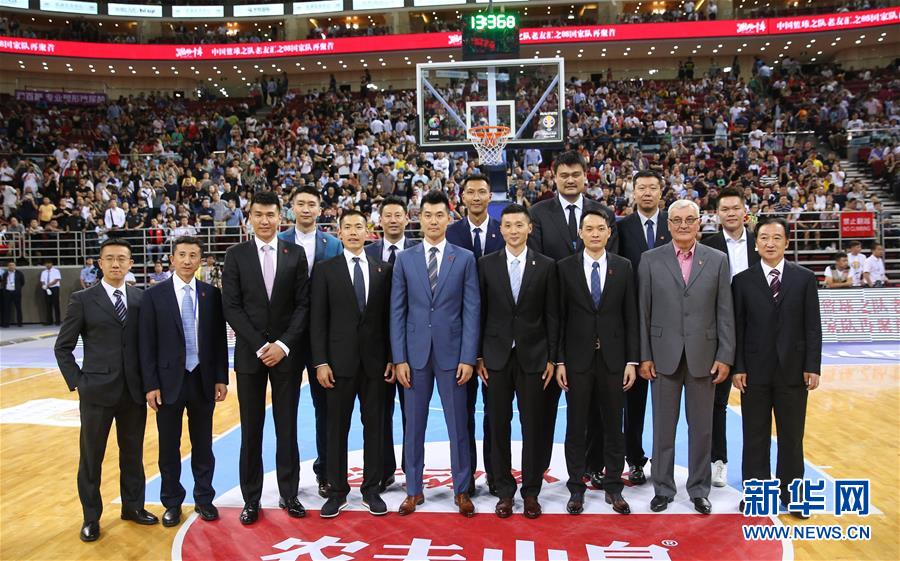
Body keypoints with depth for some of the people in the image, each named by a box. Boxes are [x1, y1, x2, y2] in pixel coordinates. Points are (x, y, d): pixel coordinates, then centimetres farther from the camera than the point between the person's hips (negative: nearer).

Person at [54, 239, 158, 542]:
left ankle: (133, 506, 29)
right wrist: (76, 382, -5)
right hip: (97, 391, -2)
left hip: (134, 391, 3)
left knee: (133, 453, 13)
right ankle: (91, 517, 22)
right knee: (91, 457, 8)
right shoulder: (82, 299, -2)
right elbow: (62, 347, 1)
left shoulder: (141, 298, 5)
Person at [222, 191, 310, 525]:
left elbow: (303, 305, 0)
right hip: (249, 353, 0)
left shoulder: (296, 254, 3)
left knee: (287, 428, 7)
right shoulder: (236, 255, 2)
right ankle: (251, 499, 17)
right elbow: (232, 307, -3)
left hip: (287, 353, 0)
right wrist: (260, 346, -11)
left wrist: (283, 345, -10)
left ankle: (289, 494, 19)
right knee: (251, 430, 6)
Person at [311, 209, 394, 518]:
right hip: (340, 361, -1)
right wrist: (321, 362, -8)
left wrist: (392, 358, 2)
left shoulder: (383, 270, 7)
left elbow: (389, 317, 6)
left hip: (375, 361, 2)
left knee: (374, 425, 8)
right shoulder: (326, 270, 2)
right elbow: (318, 319, -2)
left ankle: (371, 489, 19)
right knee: (337, 428, 5)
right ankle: (337, 490, 17)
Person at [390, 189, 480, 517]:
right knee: (414, 425, 9)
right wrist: (399, 358, -4)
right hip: (415, 353, 1)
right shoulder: (404, 259, 5)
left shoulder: (465, 259, 2)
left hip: (451, 353, -1)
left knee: (458, 425, 6)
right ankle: (414, 490, 23)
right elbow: (397, 312, 3)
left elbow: (472, 311, -1)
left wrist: (468, 357, -7)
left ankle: (462, 490, 20)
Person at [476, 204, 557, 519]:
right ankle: (504, 491, 19)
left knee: (532, 426, 5)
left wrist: (551, 359, -1)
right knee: (499, 426, 6)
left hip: (532, 356, 0)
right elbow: (480, 312, 4)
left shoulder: (546, 266, 2)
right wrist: (478, 356, 0)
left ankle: (531, 492, 18)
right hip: (497, 357, 1)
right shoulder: (487, 264, 3)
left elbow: (552, 315, 2)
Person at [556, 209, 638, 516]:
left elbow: (630, 317, 3)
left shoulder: (623, 267, 3)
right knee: (576, 427, 7)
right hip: (578, 359, -1)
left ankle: (613, 487, 23)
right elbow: (560, 318, 0)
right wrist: (559, 361, -4)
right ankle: (576, 488, 20)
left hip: (613, 359, 1)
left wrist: (632, 361, -1)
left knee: (613, 426, 10)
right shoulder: (566, 267, 0)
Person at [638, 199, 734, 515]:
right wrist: (644, 356, -3)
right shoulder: (651, 260, 1)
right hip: (664, 356, 0)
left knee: (702, 428, 10)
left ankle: (699, 490, 25)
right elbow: (643, 312, 0)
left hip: (703, 356, 1)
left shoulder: (718, 260, 3)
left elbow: (725, 313, 2)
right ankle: (663, 488, 22)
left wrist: (725, 356, -4)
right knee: (663, 427, 9)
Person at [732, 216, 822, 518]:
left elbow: (813, 326, 2)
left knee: (792, 437, 9)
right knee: (755, 437, 8)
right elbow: (737, 327, 0)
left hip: (793, 369, 1)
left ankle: (791, 495, 22)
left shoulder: (805, 278, 3)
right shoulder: (743, 280, 1)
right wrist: (737, 367, -5)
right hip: (755, 370, 0)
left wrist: (813, 366, -4)